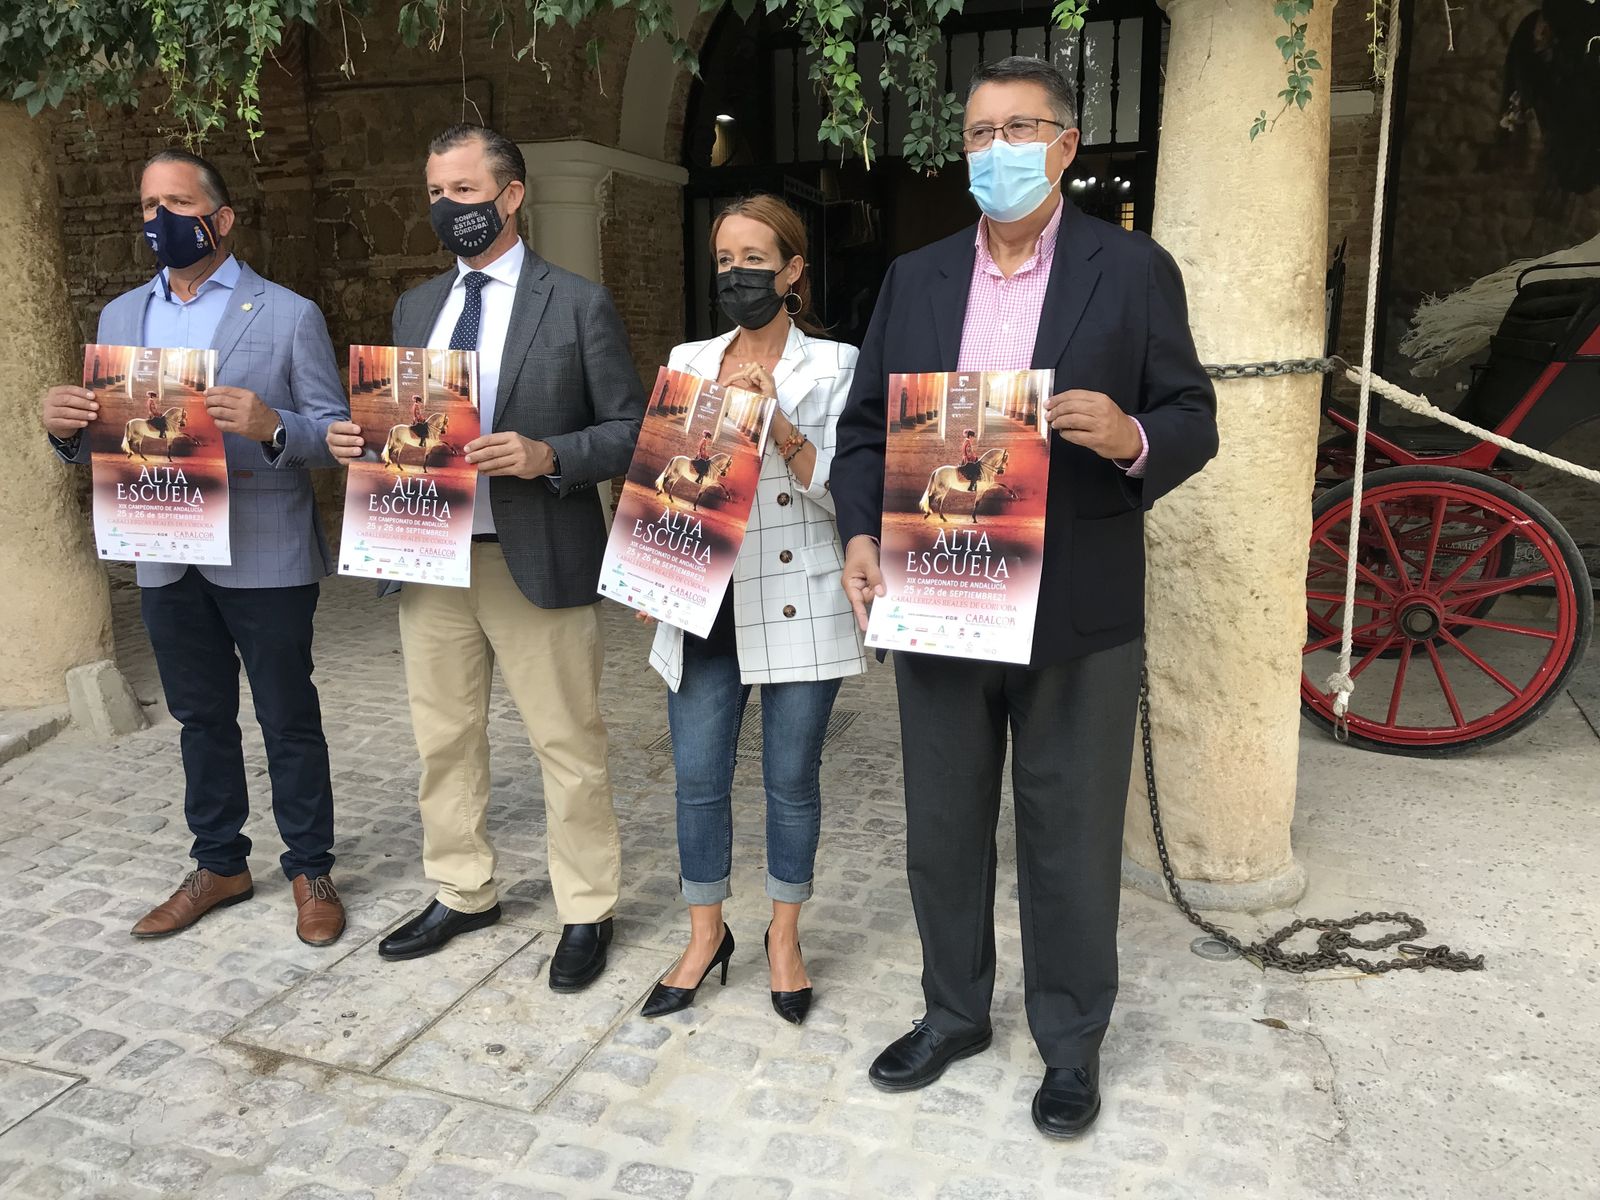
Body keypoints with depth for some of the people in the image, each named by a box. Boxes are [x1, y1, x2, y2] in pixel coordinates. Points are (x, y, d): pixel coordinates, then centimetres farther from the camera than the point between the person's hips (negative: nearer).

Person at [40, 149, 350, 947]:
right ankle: (219, 864, 32)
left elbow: (337, 433, -8)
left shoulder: (289, 315, -4)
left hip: (264, 557, -5)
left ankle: (310, 870, 20)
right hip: (166, 558, 5)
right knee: (200, 718, 16)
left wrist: (272, 425, -28)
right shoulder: (120, 317, 12)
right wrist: (69, 426, -10)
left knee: (288, 719, 6)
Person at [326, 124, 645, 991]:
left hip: (537, 560, -5)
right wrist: (357, 438, -3)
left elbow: (632, 429, -5)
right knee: (443, 738, 15)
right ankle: (462, 894, 34)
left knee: (567, 746, 4)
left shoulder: (578, 304, -3)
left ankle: (586, 913, 21)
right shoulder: (416, 307, 14)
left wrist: (548, 456, -21)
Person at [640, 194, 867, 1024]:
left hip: (798, 607, -3)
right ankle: (706, 936, 29)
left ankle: (784, 939, 29)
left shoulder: (833, 365, -1)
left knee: (792, 778, 8)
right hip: (705, 604, 3)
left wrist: (779, 421, -19)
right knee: (697, 778, 7)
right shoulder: (687, 362, 10)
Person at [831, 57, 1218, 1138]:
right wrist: (862, 533, -7)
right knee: (942, 830, 15)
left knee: (1072, 840, 9)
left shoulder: (1134, 271, 0)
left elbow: (1194, 422, 0)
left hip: (1077, 618, -3)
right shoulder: (916, 278, 9)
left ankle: (1072, 1041, 31)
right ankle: (954, 1013, 36)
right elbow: (866, 424, 9)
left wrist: (1131, 437, -23)